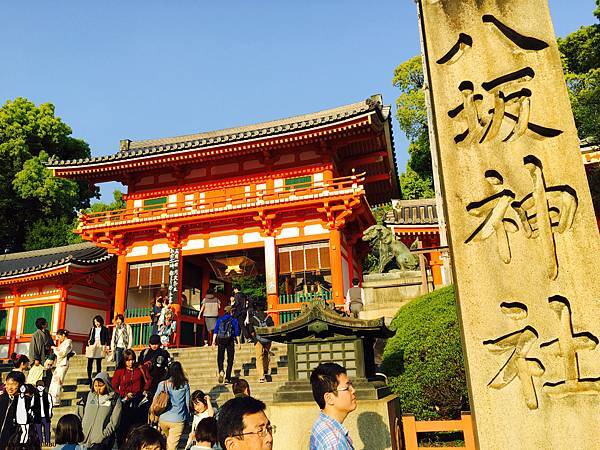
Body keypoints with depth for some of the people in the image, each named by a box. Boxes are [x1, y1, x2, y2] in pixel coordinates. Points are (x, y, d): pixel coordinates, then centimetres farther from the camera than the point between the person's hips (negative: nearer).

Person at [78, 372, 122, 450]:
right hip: (85, 439, 3)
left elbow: (114, 422, -4)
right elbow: (79, 415, 12)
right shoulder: (88, 397, 10)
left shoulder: (114, 399, 0)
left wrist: (102, 435, -12)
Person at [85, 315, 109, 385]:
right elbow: (89, 338, 13)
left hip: (100, 346, -2)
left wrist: (107, 346, -8)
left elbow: (107, 338, 3)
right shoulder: (92, 329, 14)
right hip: (92, 346, 2)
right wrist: (87, 347, 7)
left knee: (98, 363, 3)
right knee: (89, 363, -4)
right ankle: (89, 378, 1)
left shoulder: (104, 329, 7)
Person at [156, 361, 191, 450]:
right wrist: (187, 419, 12)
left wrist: (157, 422, 12)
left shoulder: (162, 384, -2)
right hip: (177, 420, -2)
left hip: (163, 419, 2)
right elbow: (187, 403, 0)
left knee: (169, 440, 28)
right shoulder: (185, 385, -4)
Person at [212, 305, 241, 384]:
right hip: (230, 340, -1)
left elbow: (215, 331, 1)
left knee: (220, 357, 8)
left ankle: (221, 371, -20)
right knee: (230, 360, 8)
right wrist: (238, 342, 5)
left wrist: (213, 341, 0)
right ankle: (227, 378, 6)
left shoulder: (219, 319, 8)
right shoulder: (234, 320, 3)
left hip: (220, 340, 1)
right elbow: (236, 332, 0)